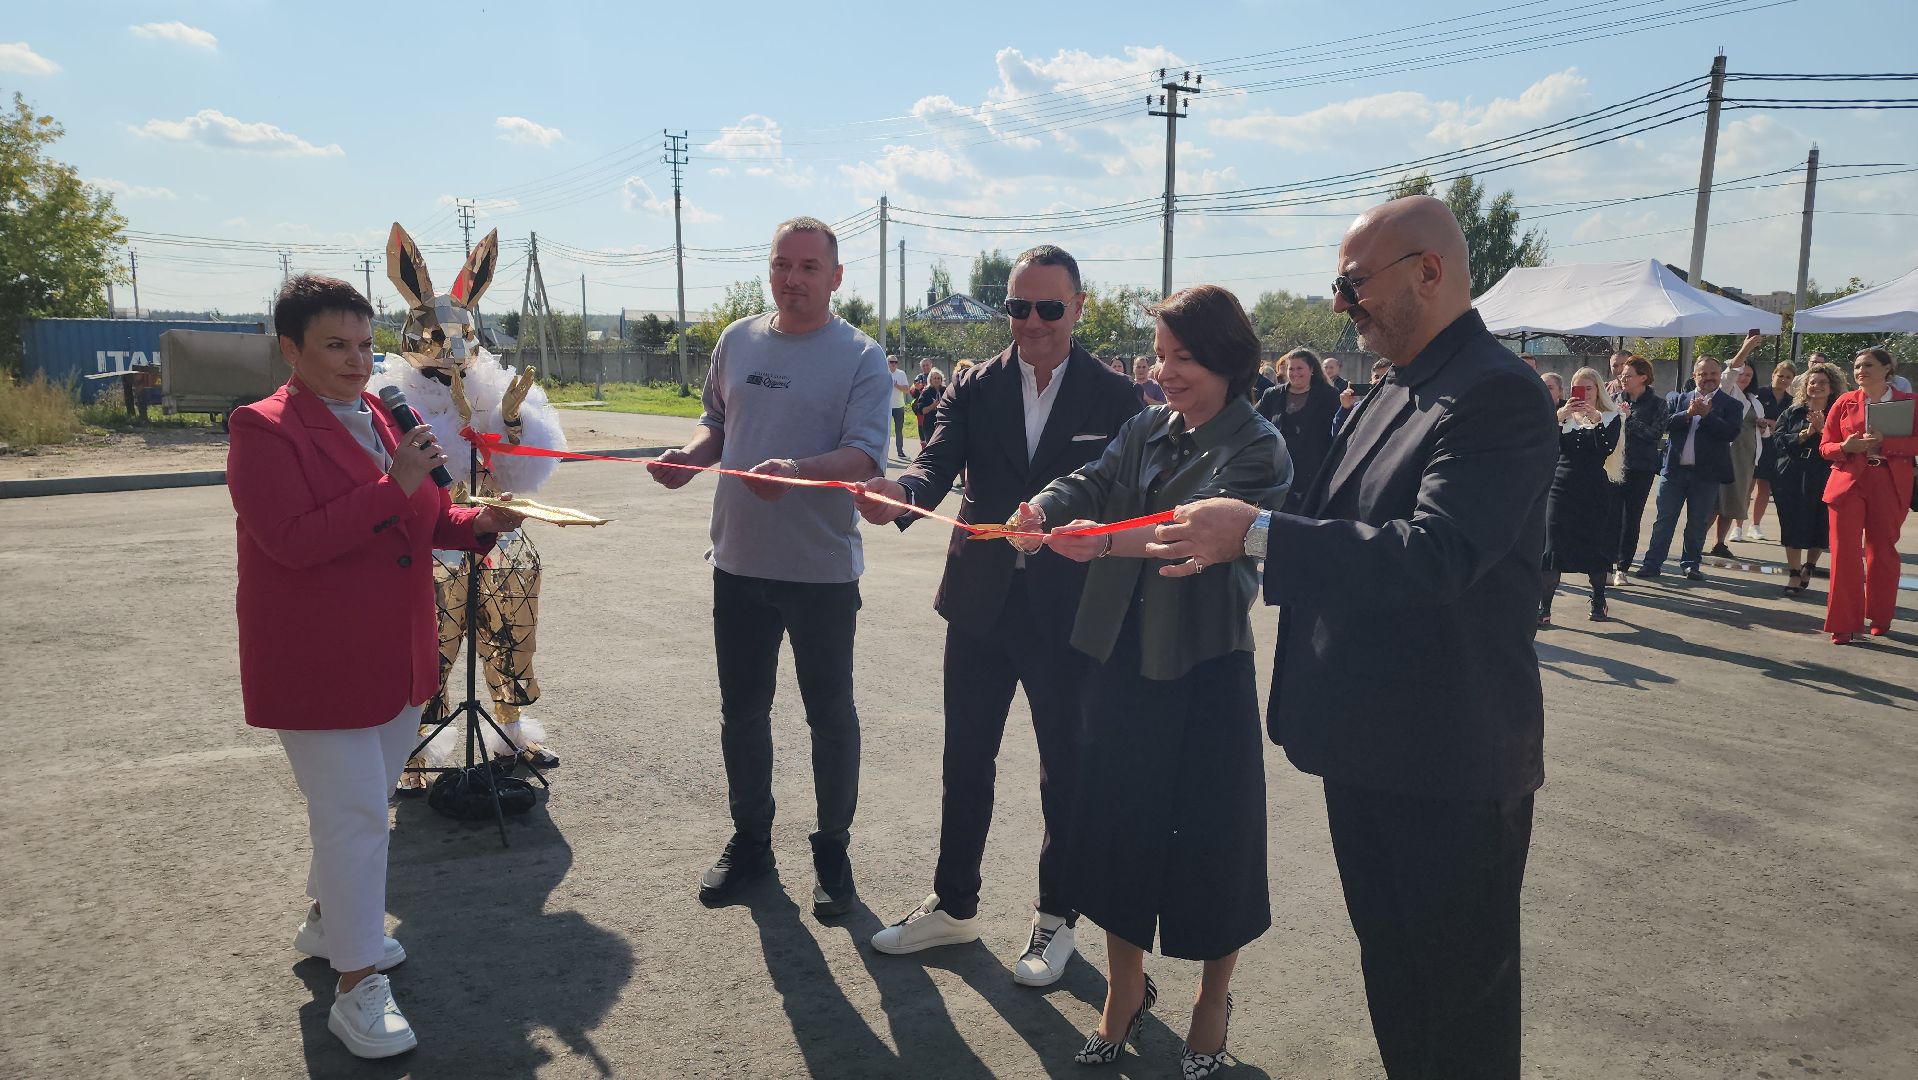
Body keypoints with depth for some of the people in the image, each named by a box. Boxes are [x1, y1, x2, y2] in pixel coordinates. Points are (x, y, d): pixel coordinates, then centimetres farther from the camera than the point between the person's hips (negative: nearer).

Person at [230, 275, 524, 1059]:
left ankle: (326, 921, 42)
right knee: (353, 812, -5)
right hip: (315, 664, -7)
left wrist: (477, 523, -4)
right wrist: (394, 487, -27)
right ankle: (358, 987, 7)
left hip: (396, 657, 8)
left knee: (363, 803, 20)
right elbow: (291, 541, -23)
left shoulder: (382, 420, 10)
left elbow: (424, 521, 17)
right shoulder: (264, 431, -12)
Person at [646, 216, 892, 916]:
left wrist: (797, 471, -34)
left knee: (830, 715, 9)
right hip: (740, 562, 5)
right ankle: (750, 840, 33)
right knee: (741, 712, 15)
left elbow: (865, 454, -17)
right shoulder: (737, 342, 8)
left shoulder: (860, 357, -7)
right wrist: (690, 456, -4)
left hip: (823, 569, -4)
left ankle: (832, 850, 26)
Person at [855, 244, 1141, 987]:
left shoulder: (1113, 396, -4)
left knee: (1065, 768, 11)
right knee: (965, 759, 14)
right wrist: (900, 493, -33)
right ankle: (953, 906, 32)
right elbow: (938, 464, -12)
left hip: (1068, 611, -3)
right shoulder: (974, 389, 2)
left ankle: (1056, 917, 30)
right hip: (981, 604, 3)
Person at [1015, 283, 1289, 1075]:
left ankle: (1213, 1004, 30)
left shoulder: (1255, 448, -10)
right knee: (1117, 818, 12)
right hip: (1124, 653, 6)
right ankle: (1125, 989, 32)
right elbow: (1093, 482, -4)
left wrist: (1105, 540, -38)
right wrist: (1041, 508, -27)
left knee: (1208, 832, 6)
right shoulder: (1146, 431, 8)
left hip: (1205, 663, -5)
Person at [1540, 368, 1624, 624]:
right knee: (1553, 545, -7)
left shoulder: (1611, 417, 3)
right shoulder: (1563, 414, 9)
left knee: (1595, 545, 5)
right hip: (1561, 487, 1)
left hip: (1595, 490, -1)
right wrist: (1560, 417, -19)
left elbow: (1607, 448, -14)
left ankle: (1598, 601, 22)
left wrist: (1595, 418, -23)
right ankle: (1544, 606, -6)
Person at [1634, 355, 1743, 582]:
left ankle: (1691, 564, 19)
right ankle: (1652, 563, 6)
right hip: (1674, 470, 1)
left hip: (1706, 473, -1)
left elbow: (1731, 433, -11)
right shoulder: (1677, 400, 10)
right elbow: (1665, 423, -4)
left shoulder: (1730, 405, 3)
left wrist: (1706, 414, -16)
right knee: (1664, 520, 3)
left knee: (1698, 523, 7)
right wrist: (1688, 414, -17)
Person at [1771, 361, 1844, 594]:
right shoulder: (1792, 412, 9)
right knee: (1792, 525, 1)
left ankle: (1808, 567, 25)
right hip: (1791, 476, 1)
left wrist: (1822, 429, -18)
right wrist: (1803, 435, -12)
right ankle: (1794, 574, 9)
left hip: (1822, 478, -1)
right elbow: (1777, 439, -1)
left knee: (1819, 526, 2)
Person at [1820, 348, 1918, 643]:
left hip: (1890, 486, 0)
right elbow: (1826, 446, 7)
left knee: (1882, 551, 7)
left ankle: (1880, 618, 24)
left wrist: (1883, 442, -19)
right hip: (1848, 482, 0)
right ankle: (1845, 624, 0)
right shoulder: (1845, 402, 7)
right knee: (1845, 553, -5)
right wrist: (1846, 447, -13)